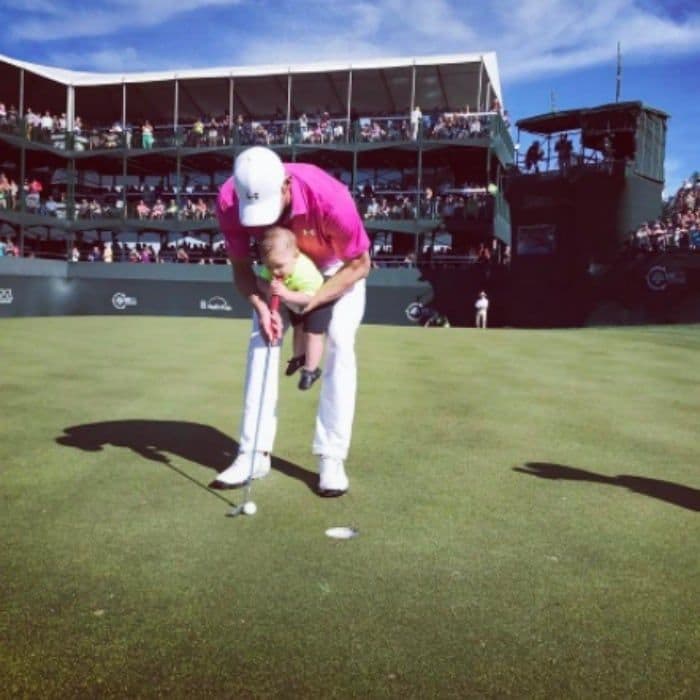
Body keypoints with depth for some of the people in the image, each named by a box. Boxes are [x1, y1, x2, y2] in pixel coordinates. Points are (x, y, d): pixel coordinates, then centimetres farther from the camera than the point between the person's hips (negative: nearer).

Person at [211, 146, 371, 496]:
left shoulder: (329, 197, -40)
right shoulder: (229, 199, -31)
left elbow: (359, 264, -24)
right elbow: (241, 266, -16)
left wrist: (310, 301, -31)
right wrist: (260, 306, -34)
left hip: (338, 266, -3)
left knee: (339, 342, -18)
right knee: (260, 341, -8)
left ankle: (331, 457, -11)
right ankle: (254, 453, -2)